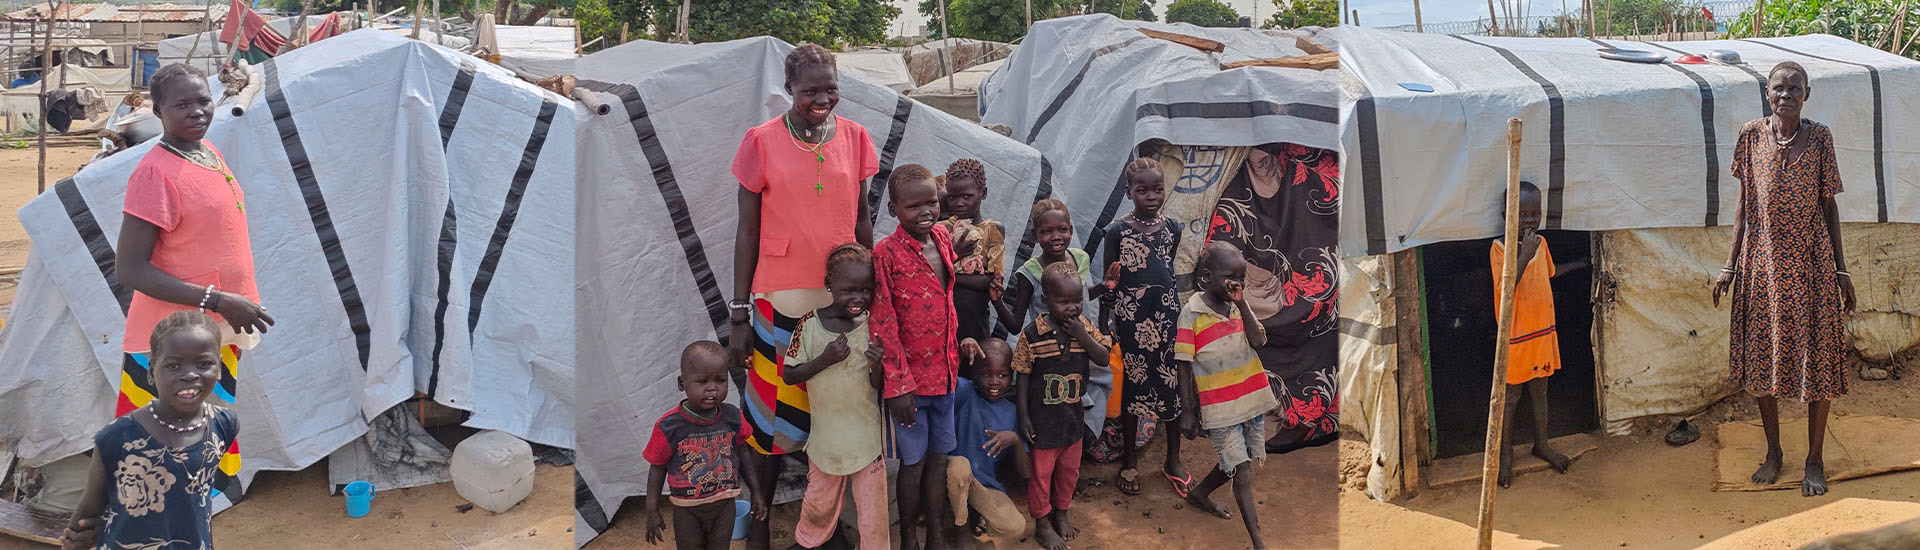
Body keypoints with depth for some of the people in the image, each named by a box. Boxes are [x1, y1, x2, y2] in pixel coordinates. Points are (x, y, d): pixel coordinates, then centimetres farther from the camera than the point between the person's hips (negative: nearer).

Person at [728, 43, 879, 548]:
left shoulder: (854, 137, 2)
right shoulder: (762, 142, -5)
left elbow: (862, 218, 11)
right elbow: (748, 230, -2)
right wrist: (739, 316, -2)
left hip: (842, 297, 2)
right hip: (781, 298, -2)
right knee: (774, 415, 4)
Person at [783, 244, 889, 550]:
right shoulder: (811, 324, -11)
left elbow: (879, 387, -5)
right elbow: (789, 375, -6)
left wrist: (877, 366, -27)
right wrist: (824, 359, -21)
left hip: (866, 434, -1)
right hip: (826, 433, 1)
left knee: (874, 512, 6)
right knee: (820, 502, 20)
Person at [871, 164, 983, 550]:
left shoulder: (943, 239, 2)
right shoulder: (886, 253, -16)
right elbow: (884, 324, -16)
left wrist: (958, 340, 7)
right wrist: (898, 383, -16)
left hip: (944, 370, 5)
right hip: (909, 378, -5)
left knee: (939, 456, 15)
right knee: (913, 460, 7)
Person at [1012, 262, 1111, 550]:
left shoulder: (1085, 327, -5)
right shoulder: (1032, 335, -16)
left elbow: (1103, 359, -12)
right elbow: (1023, 377, -10)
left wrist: (1082, 335, -25)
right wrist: (1023, 416, -9)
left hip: (1073, 416, 4)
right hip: (1043, 419, -4)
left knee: (1069, 470, 20)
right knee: (1041, 472, 9)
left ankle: (1061, 513, 41)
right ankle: (1042, 523, 27)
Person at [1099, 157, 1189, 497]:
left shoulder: (1172, 229, 4)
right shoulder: (1118, 230, -6)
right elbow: (1110, 281, -2)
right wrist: (1104, 323, -4)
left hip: (1167, 312, 3)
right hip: (1132, 316, -3)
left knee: (1174, 381, 5)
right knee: (1134, 382, 5)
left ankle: (1173, 460, 20)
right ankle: (1130, 460, 20)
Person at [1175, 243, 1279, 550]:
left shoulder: (1239, 306, 5)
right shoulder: (1192, 314, -11)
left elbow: (1258, 342, -9)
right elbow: (1184, 366, -7)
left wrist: (1241, 304, -14)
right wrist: (1188, 412, -7)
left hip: (1251, 399, 6)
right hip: (1219, 406, -6)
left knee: (1235, 463, 18)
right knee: (1242, 470, -4)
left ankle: (1199, 494, 44)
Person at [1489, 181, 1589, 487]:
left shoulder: (1540, 243, 4)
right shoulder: (1499, 248, -16)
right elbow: (1507, 287, -28)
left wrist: (1581, 263, 30)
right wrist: (1525, 254, -33)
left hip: (1543, 332, 6)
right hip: (1515, 335, -6)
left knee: (1539, 391, 19)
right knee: (1511, 396, 6)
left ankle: (1541, 444, 35)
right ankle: (1506, 452, 20)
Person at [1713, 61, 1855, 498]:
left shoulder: (1819, 138, -2)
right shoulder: (1751, 137, 1)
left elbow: (1828, 205, 2)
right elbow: (1745, 205, 5)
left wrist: (1841, 268, 1)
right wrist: (1731, 264, 3)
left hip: (1811, 263, -1)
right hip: (1763, 261, 2)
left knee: (1816, 359, 1)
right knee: (1762, 357, 7)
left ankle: (1815, 460, 13)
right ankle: (1773, 452, 23)